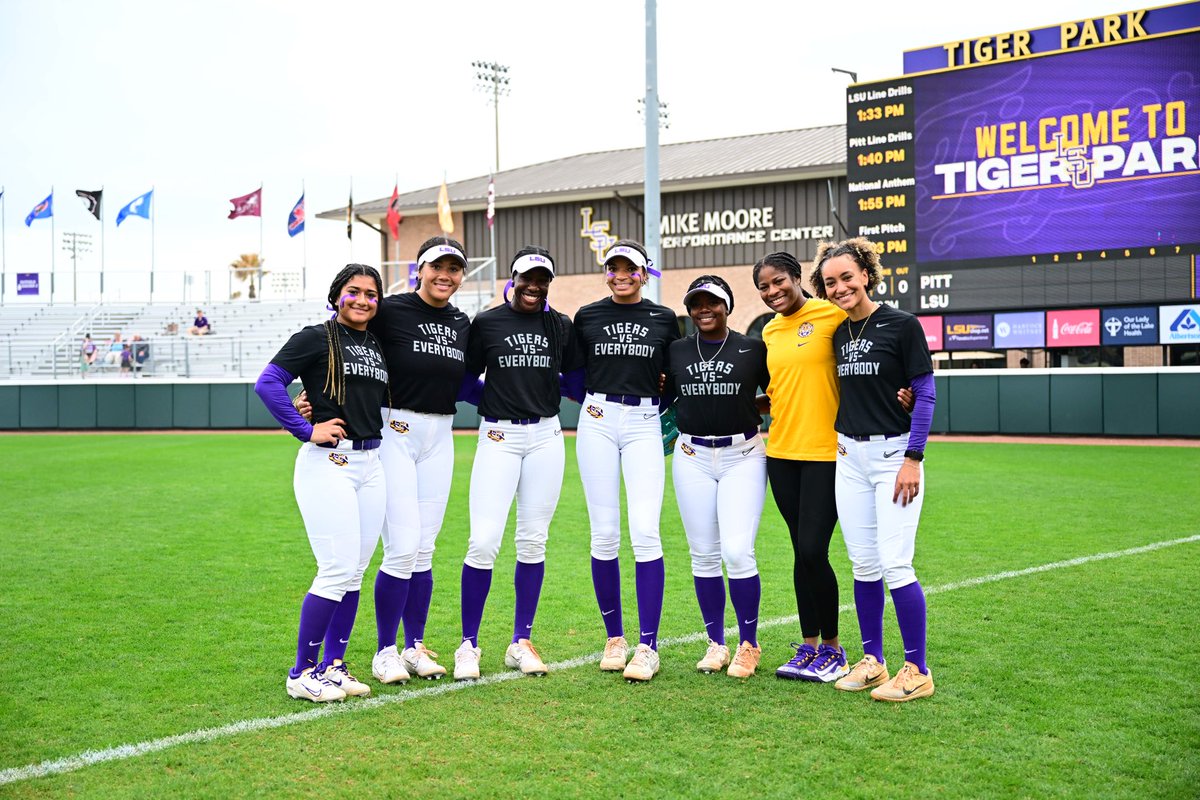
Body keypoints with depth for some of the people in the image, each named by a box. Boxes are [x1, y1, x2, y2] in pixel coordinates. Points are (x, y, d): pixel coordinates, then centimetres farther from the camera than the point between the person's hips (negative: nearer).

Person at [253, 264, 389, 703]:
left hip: (370, 465, 7)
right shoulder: (316, 338, -4)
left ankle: (333, 665, 21)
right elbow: (267, 384, -13)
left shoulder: (378, 346, 16)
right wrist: (307, 431, -14)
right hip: (327, 464, -7)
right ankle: (302, 672, 2)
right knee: (337, 570, -10)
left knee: (355, 572, 9)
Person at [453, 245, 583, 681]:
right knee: (484, 542, -9)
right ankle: (468, 644, 5)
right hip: (498, 437, -2)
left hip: (546, 437, 3)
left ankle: (521, 642, 17)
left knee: (533, 543, 6)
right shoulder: (486, 323, 1)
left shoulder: (561, 327, 8)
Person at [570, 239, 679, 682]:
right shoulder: (587, 317, 8)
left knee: (645, 533, -11)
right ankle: (614, 638, 14)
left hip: (644, 425, -1)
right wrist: (593, 403, 5)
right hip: (598, 422, 1)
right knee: (604, 534, 1)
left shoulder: (664, 319, 7)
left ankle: (648, 646, -7)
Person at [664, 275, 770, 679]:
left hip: (743, 456, -3)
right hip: (692, 458, 3)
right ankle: (715, 644, 18)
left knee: (738, 552, -11)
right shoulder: (675, 351, 8)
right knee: (704, 554, 5)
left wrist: (750, 408, -5)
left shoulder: (754, 349, 1)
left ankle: (749, 645, 6)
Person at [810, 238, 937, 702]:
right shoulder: (837, 332, 10)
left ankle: (917, 671, 1)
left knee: (895, 565, -9)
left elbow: (925, 395, -8)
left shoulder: (902, 325, -7)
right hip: (849, 456, 6)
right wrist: (840, 437, 12)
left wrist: (913, 459, -14)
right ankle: (872, 661, 19)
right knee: (863, 565, 8)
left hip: (894, 455, -6)